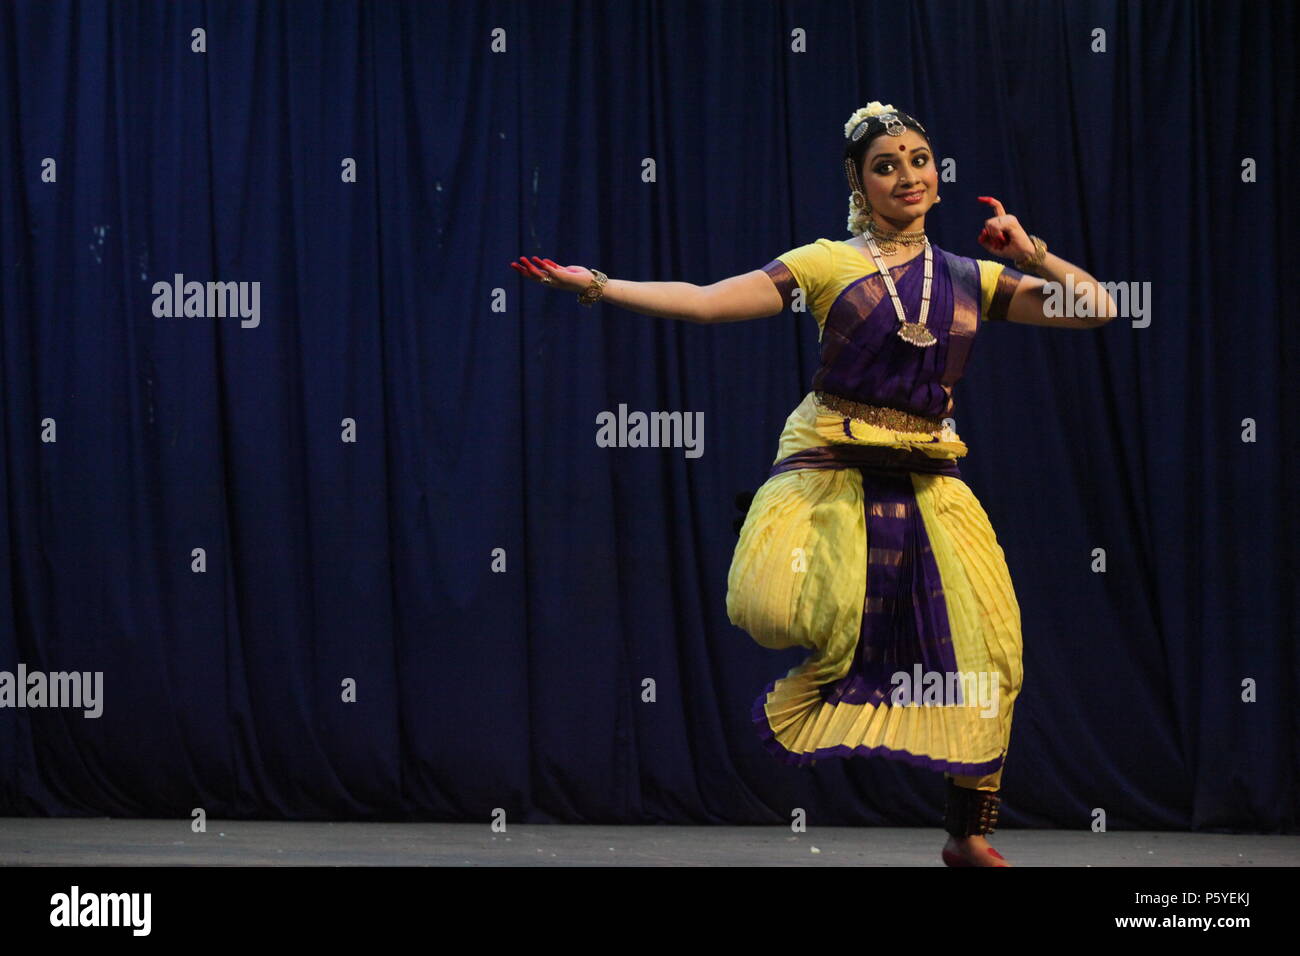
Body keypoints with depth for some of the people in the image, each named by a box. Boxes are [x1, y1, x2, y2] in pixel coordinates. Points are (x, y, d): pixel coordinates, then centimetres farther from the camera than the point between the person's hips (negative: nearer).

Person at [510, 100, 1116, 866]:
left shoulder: (973, 279, 11)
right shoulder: (827, 265, 3)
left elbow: (1099, 309, 9)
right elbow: (704, 302, -3)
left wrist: (1031, 257, -4)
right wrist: (597, 285, -11)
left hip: (927, 488, 3)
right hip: (831, 476, -3)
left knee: (985, 655, -2)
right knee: (782, 615, -30)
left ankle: (970, 836, 15)